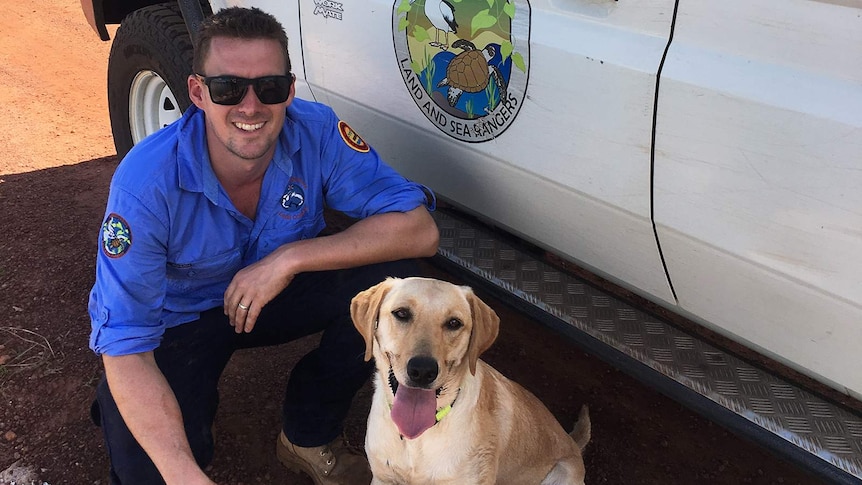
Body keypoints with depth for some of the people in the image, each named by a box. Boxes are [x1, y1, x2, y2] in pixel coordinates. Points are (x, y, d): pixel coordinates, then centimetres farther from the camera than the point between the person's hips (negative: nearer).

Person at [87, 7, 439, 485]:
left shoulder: (316, 132, -23)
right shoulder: (146, 182, -31)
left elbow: (420, 230, -26)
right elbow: (125, 347, -30)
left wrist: (290, 258, -34)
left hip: (272, 295, 3)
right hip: (177, 318, -3)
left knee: (391, 271, -23)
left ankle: (307, 437, -1)